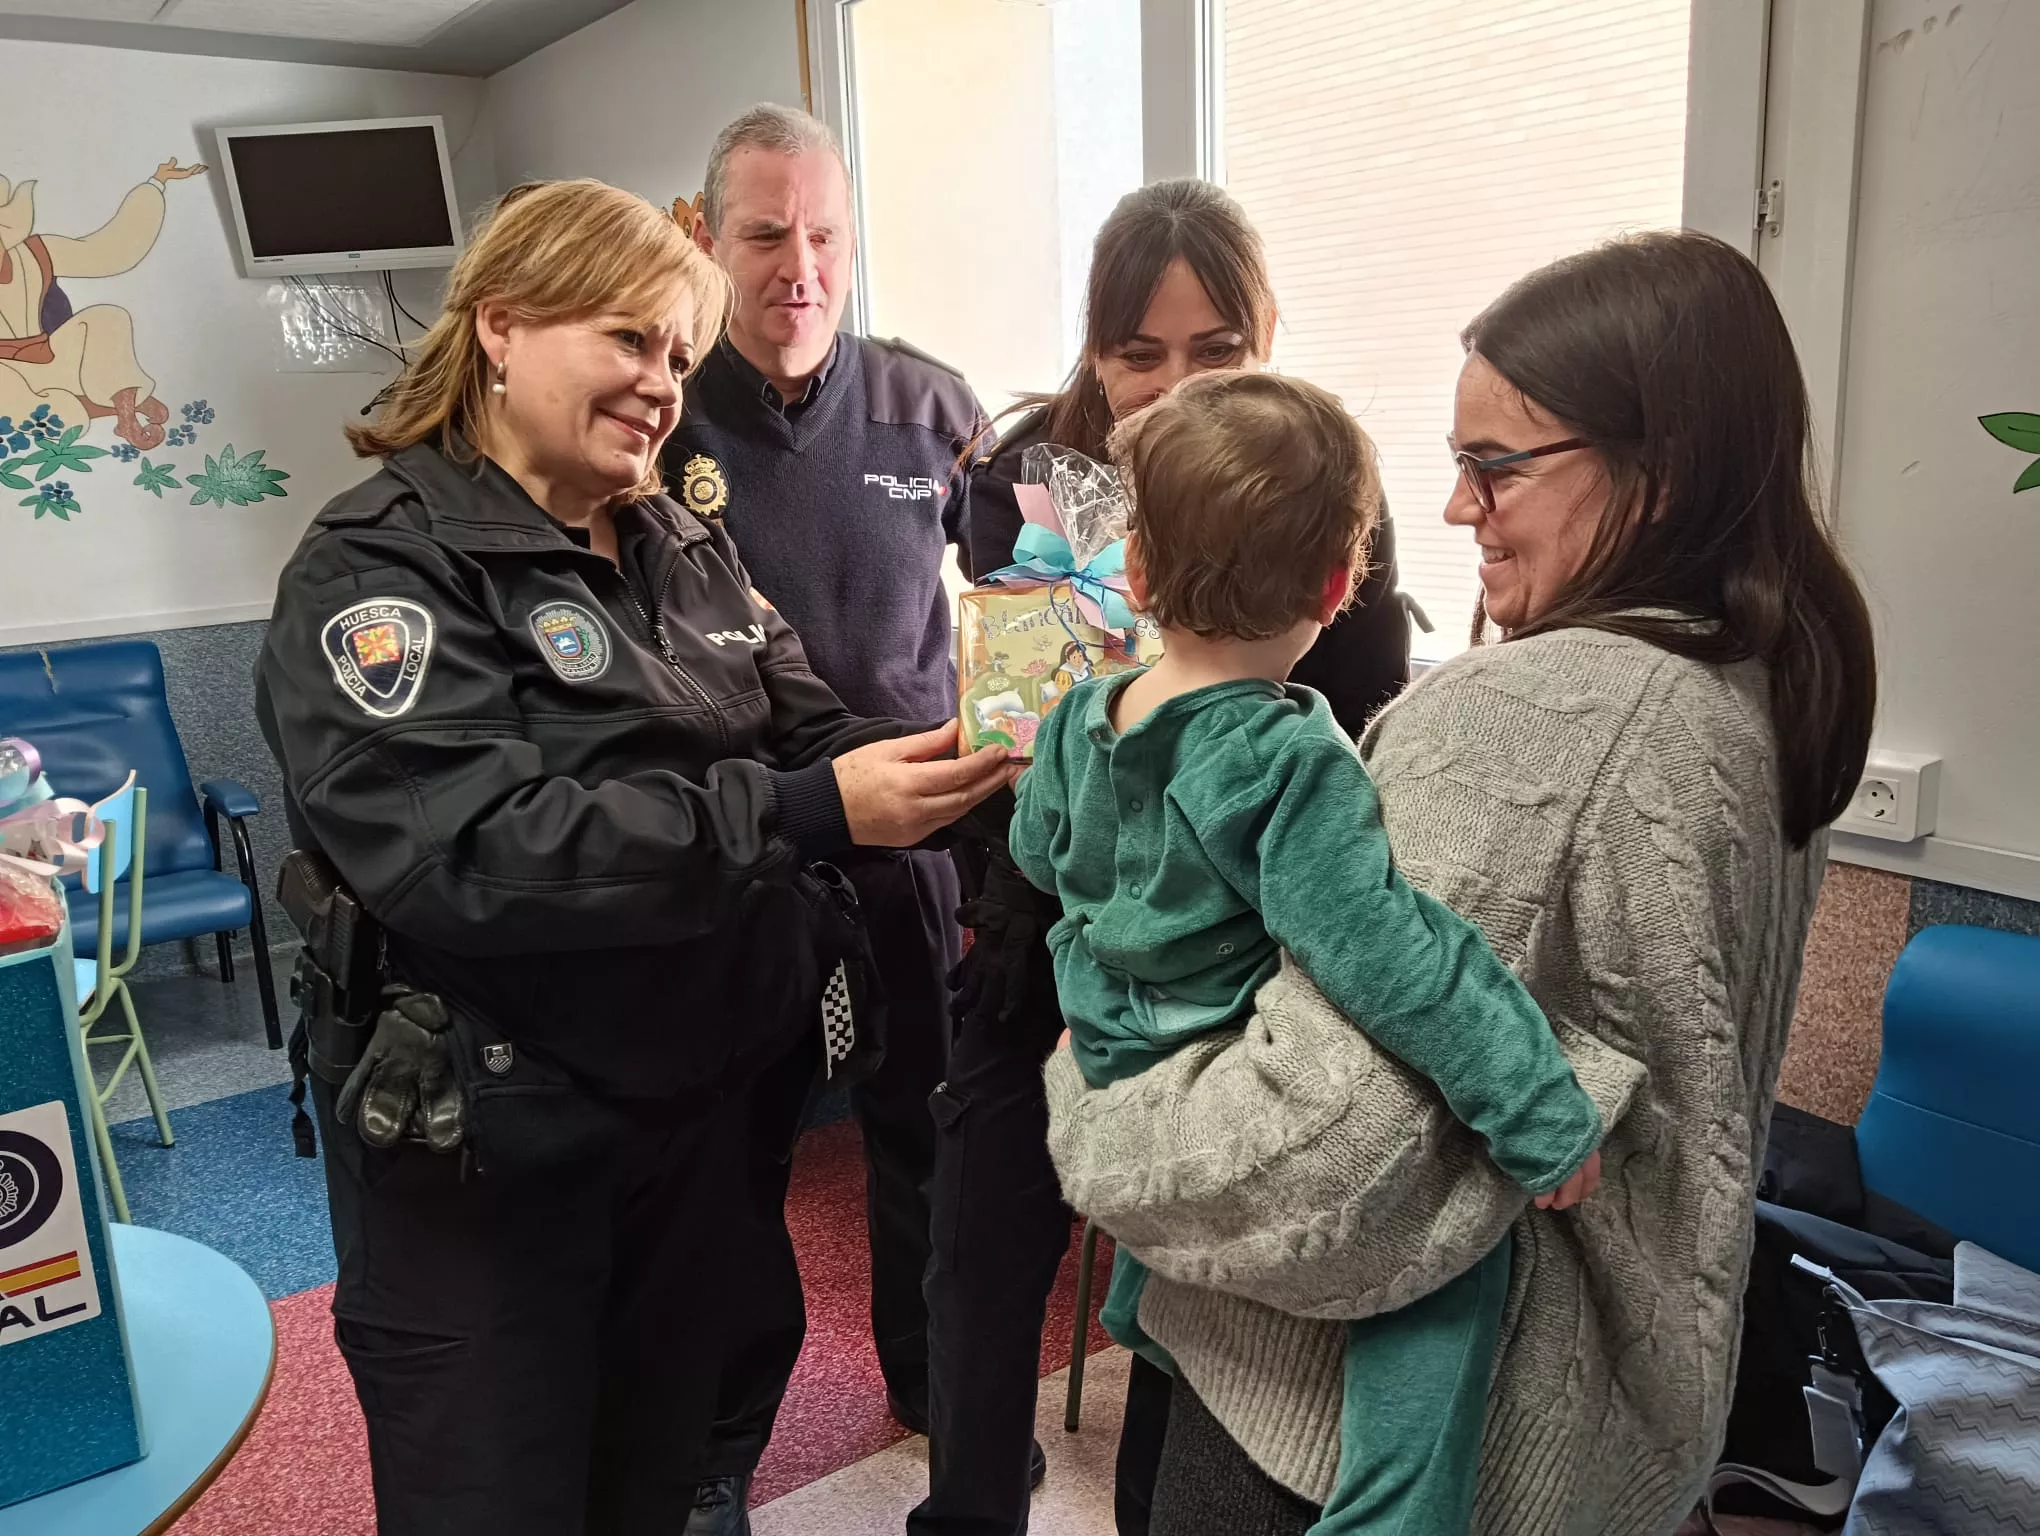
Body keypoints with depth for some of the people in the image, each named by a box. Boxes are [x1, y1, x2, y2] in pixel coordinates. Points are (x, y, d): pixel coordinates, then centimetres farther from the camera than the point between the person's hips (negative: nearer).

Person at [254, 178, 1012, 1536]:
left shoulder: (687, 551, 7)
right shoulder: (380, 568, -14)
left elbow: (816, 740, 3)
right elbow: (466, 851, -28)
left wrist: (943, 770, -19)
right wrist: (806, 814, -33)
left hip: (699, 1104, 6)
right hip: (492, 1146, -6)